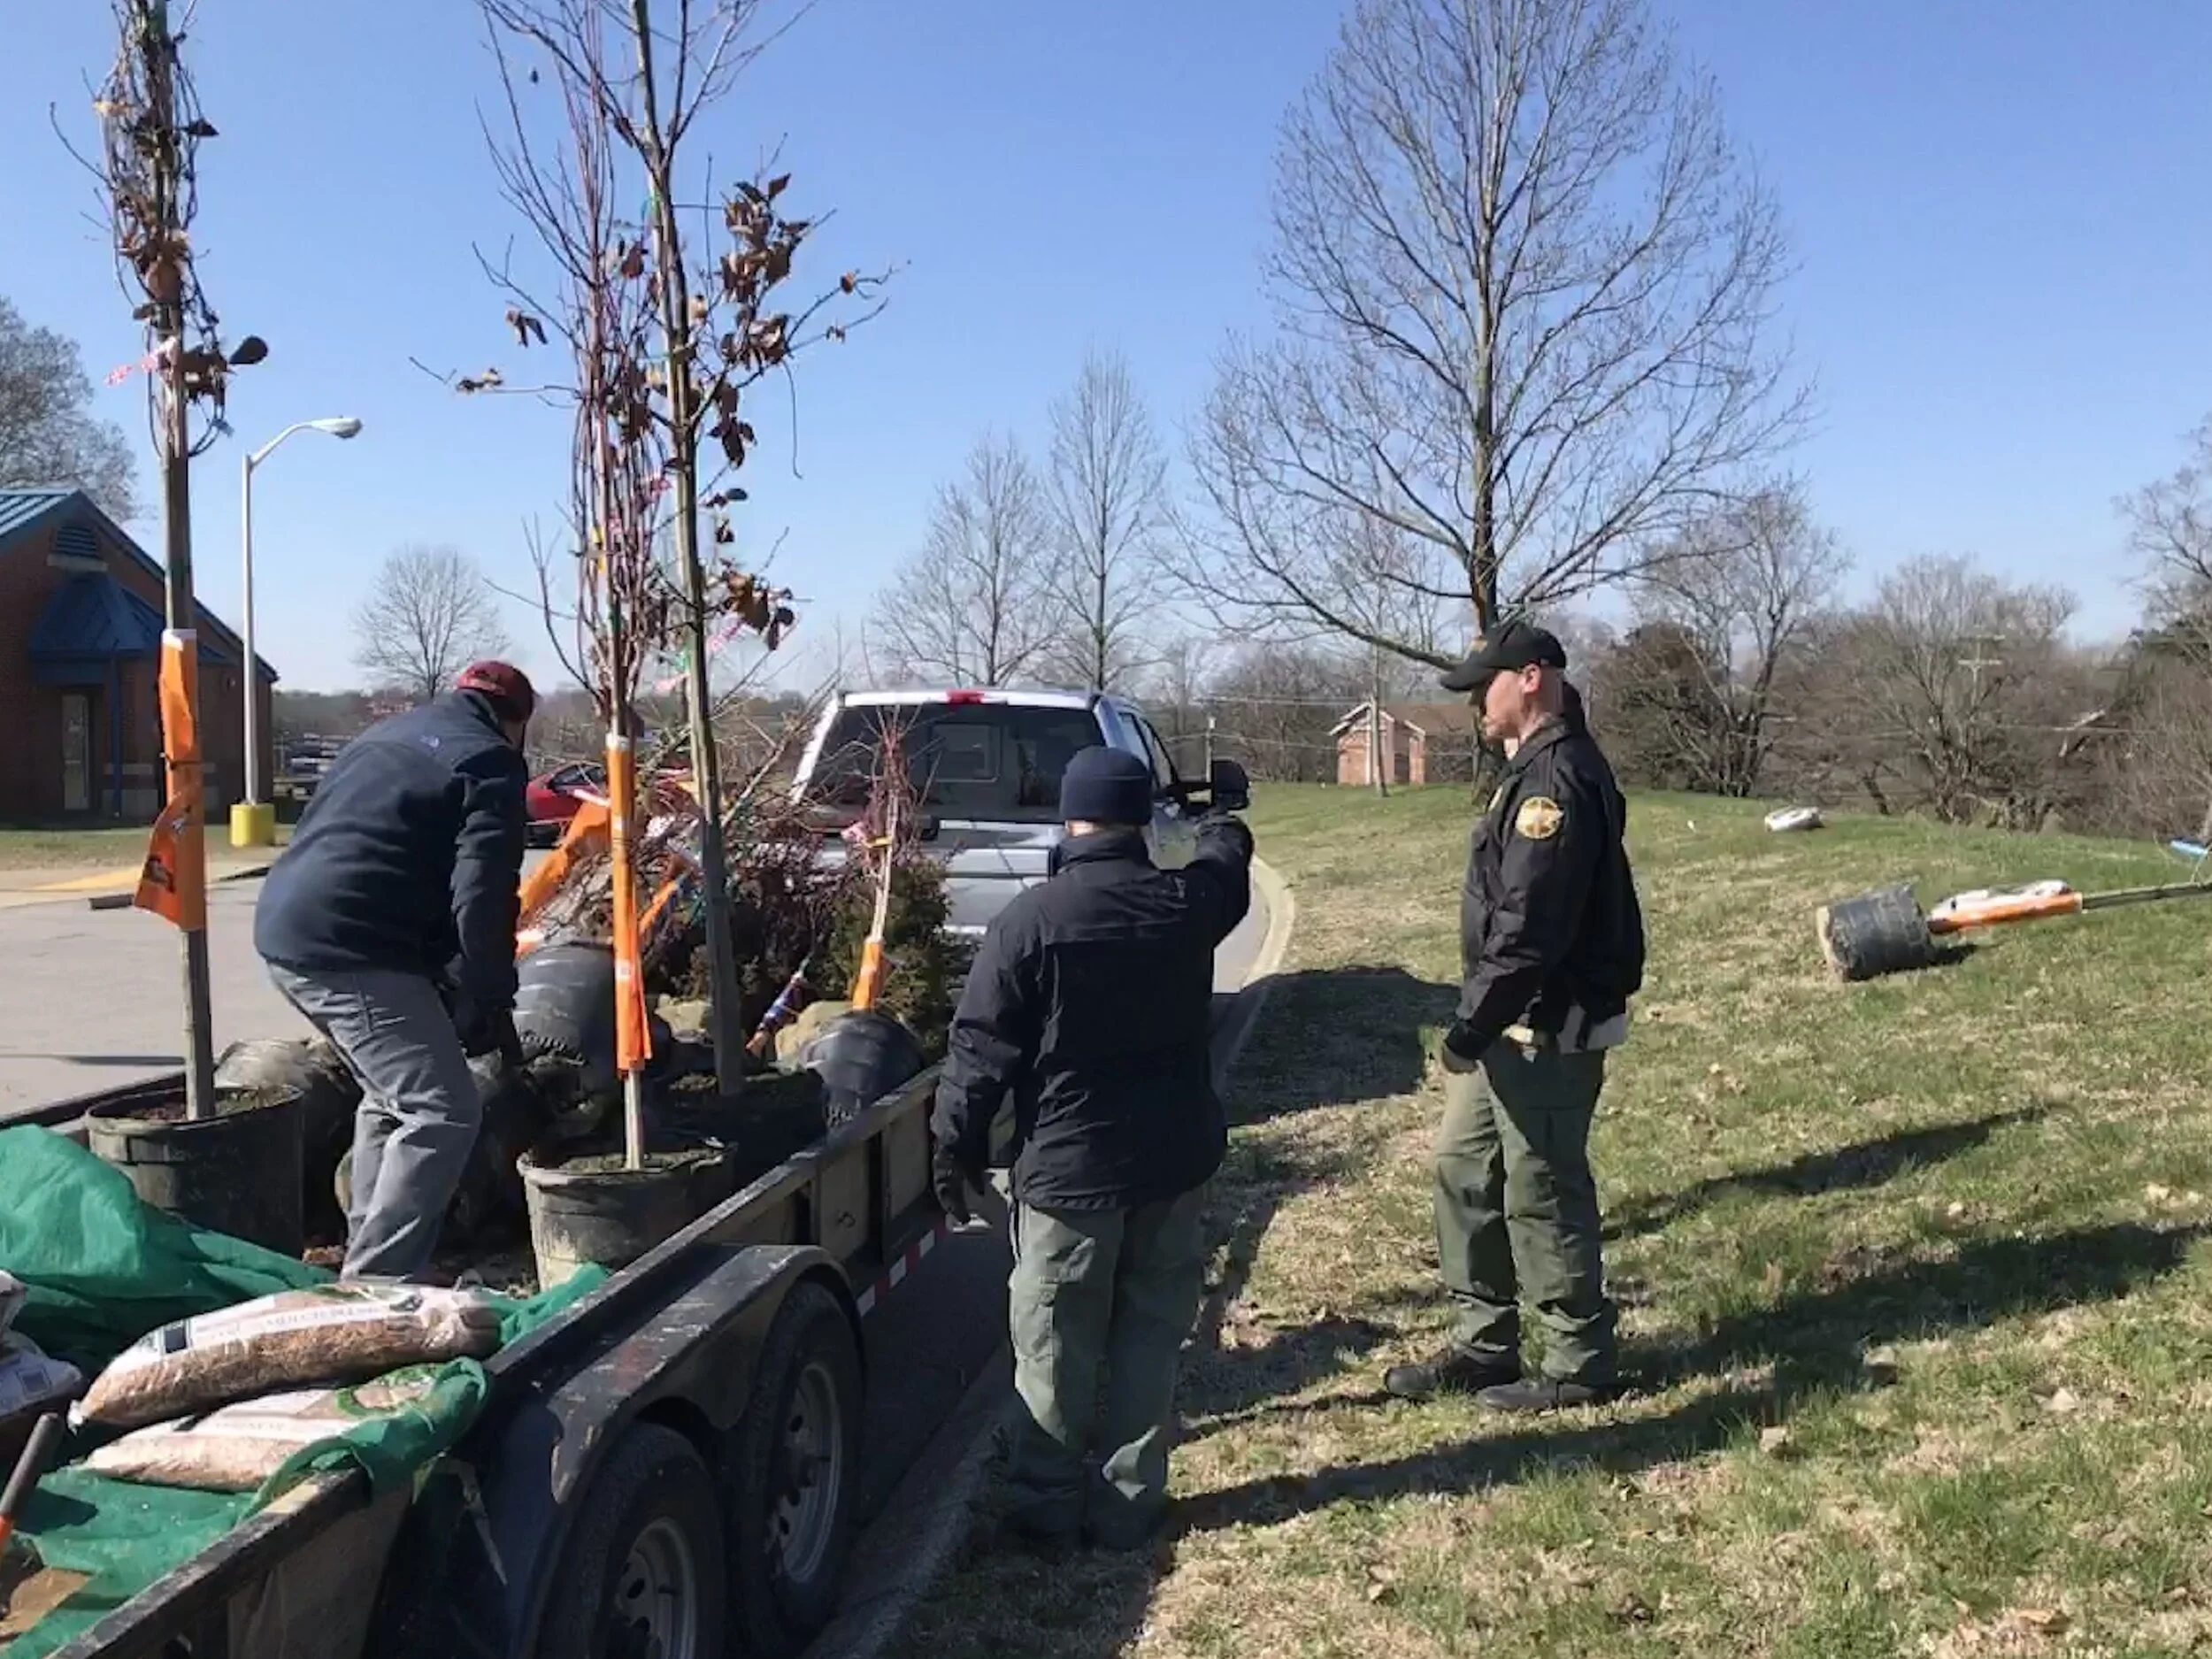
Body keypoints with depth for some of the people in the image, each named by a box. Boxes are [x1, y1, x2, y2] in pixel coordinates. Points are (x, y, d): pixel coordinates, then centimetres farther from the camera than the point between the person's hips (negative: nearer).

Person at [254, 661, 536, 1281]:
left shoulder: (385, 735, 25)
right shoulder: (490, 763, -1)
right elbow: (481, 898, -13)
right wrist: (489, 1001, -3)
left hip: (285, 929, 10)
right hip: (347, 949, -9)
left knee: (393, 1094, 24)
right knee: (444, 1113, -7)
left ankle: (368, 1263, 28)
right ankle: (377, 1286, -9)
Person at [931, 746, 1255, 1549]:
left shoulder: (1033, 918, -15)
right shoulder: (1189, 900, -3)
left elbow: (981, 1048, -12)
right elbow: (1230, 862, 23)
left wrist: (955, 1145, 0)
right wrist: (1221, 821, 46)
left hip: (1069, 1166, -4)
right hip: (1175, 1158, 4)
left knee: (1057, 1347, 9)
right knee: (1150, 1335, 14)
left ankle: (1049, 1506, 20)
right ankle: (1129, 1505, 21)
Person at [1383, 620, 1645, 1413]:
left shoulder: (1558, 779, -20)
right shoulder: (1538, 767, 14)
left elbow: (1531, 924, -26)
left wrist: (1475, 1021, -22)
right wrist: (1481, 1018, 16)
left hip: (1547, 1029, -11)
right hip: (1515, 1025, 11)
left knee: (1541, 1191, 1)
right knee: (1463, 1168, 16)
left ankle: (1579, 1363, 17)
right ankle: (1483, 1343, 27)